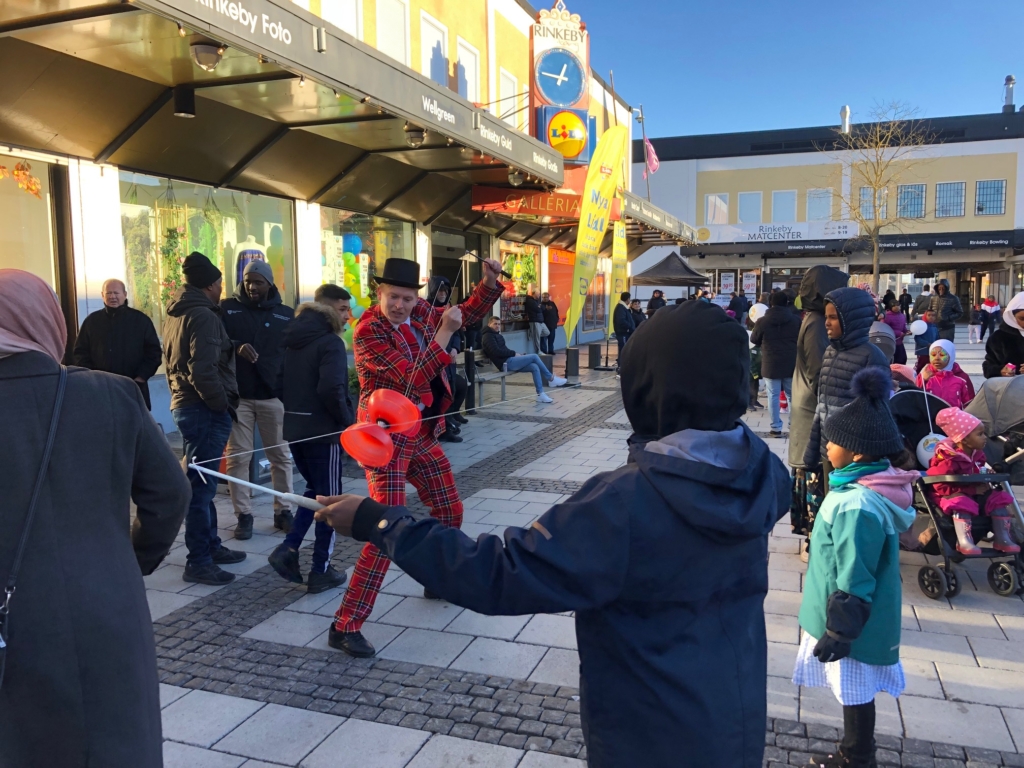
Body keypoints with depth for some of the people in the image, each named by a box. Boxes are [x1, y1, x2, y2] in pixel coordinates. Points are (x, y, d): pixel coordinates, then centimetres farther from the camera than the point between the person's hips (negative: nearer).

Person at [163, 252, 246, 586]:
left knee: (201, 483, 17)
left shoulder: (176, 314, 15)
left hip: (183, 404, 10)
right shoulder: (203, 316, -15)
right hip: (204, 410, -10)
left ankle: (211, 546, 29)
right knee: (202, 485, -5)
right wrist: (223, 405, -14)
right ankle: (199, 562, 1)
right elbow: (203, 371, -24)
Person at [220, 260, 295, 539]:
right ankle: (243, 515, 11)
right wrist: (235, 347, -19)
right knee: (238, 457, 2)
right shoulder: (227, 308, 3)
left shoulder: (286, 314, 7)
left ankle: (283, 510, 18)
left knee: (281, 456, 6)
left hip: (274, 395, 1)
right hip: (237, 395, -1)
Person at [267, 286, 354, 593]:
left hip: (294, 429, 8)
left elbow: (278, 384, 13)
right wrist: (348, 420, -13)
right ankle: (321, 571, 11)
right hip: (323, 431, -8)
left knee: (314, 490, 23)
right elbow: (331, 389, -26)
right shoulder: (330, 342, -15)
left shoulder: (293, 341, 11)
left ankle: (288, 548, 8)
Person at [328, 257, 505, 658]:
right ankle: (345, 626, -6)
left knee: (450, 512, 18)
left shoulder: (420, 313, 2)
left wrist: (489, 282, 0)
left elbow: (467, 313, 17)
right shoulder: (368, 331, -18)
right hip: (387, 436, -8)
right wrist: (444, 331, -29)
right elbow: (414, 378, -26)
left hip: (423, 433, 8)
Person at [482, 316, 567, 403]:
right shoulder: (488, 336, -8)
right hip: (506, 363, -9)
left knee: (535, 367, -6)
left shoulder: (496, 335, 22)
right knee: (534, 357, -12)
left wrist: (514, 354, 4)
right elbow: (497, 352, -19)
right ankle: (551, 378, 0)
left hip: (508, 361, 9)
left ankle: (541, 394, -7)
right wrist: (514, 354, -13)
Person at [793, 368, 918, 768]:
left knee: (855, 694, 10)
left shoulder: (856, 505, -31)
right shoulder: (875, 487, 0)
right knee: (856, 693, 22)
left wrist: (839, 631, -16)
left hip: (853, 625, -9)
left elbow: (853, 581, -26)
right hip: (865, 620, 9)